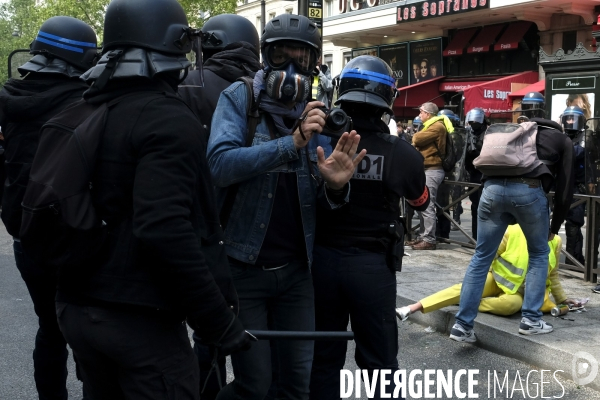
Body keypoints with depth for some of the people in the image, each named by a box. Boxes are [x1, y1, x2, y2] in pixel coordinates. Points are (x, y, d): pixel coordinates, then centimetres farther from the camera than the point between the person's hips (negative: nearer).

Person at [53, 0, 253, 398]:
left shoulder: (76, 116, 8)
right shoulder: (170, 120, -16)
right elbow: (163, 229, -27)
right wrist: (218, 320, -22)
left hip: (76, 309, 8)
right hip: (139, 320, -8)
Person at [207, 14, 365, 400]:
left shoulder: (313, 111, 7)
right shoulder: (239, 97, -5)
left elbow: (323, 199, 6)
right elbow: (220, 165, -22)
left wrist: (336, 185, -17)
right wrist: (292, 142, -29)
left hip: (296, 268, 4)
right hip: (243, 264, -4)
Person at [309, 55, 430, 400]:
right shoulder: (402, 153, -12)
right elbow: (421, 203, 10)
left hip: (322, 259, 2)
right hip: (373, 265, -1)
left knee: (324, 358, 16)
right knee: (380, 362, 13)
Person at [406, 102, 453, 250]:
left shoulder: (437, 126, -12)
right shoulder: (431, 126, 23)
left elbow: (417, 139, -19)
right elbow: (418, 142, 16)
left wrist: (415, 136, 3)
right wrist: (417, 138, -5)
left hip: (432, 170, -11)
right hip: (427, 169, 11)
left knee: (427, 206, -11)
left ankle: (429, 240, -9)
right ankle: (423, 236, 18)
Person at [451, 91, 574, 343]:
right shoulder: (561, 139, 28)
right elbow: (565, 187, 22)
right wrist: (555, 226, 30)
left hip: (493, 188, 3)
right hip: (529, 190, -3)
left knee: (481, 257, 9)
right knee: (539, 254, 19)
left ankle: (463, 325, 7)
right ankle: (531, 320, 17)